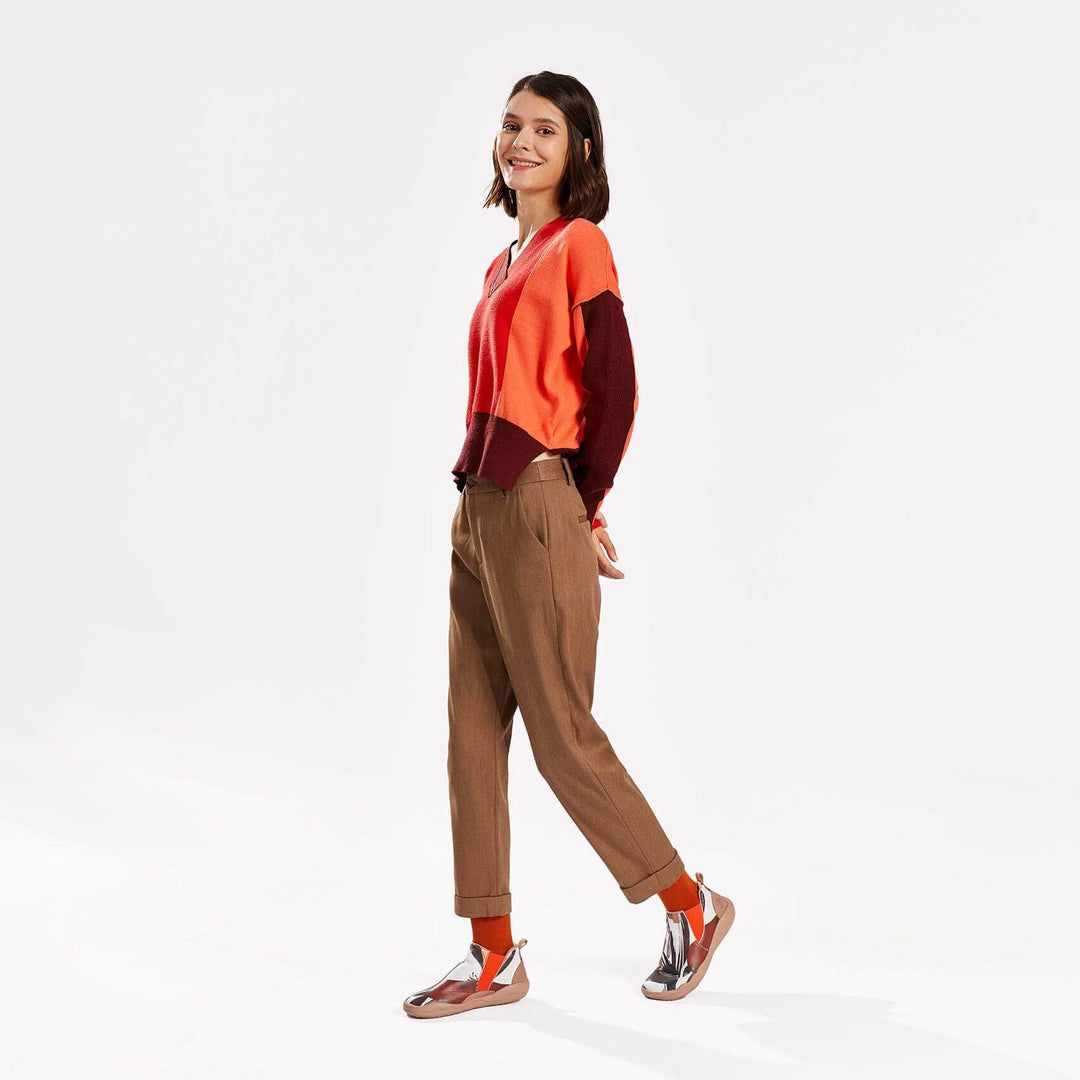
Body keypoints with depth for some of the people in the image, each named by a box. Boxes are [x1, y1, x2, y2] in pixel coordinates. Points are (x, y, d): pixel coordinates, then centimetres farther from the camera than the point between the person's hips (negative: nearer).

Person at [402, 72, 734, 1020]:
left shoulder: (580, 245, -7)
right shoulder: (506, 265, 17)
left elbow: (615, 392, -10)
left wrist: (584, 509, -2)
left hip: (536, 514, -8)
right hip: (479, 512, 8)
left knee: (563, 736, -1)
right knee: (473, 731, 7)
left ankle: (691, 904, 17)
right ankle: (494, 957, 16)